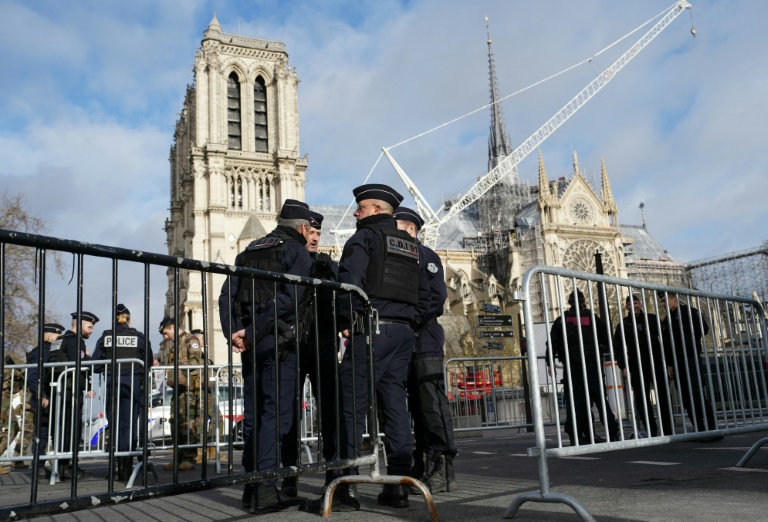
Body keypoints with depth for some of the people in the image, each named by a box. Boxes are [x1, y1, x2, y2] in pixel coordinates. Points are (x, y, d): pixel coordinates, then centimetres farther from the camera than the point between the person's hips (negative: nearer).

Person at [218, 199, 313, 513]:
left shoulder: (249, 251, 20)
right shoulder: (297, 252, 0)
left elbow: (227, 295, 9)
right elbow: (288, 298, -16)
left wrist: (233, 333, 0)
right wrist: (251, 332, -15)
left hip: (251, 343, 6)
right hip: (279, 342, -6)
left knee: (253, 413, 12)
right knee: (276, 411, -5)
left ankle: (250, 486, 16)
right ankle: (264, 487, -8)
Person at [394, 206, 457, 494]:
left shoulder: (425, 255, 1)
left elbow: (436, 296, -12)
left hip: (424, 339, -7)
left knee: (432, 403, -9)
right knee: (416, 405, 8)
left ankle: (443, 470, -6)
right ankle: (423, 466, 13)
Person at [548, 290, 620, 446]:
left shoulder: (562, 320, 5)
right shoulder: (592, 318, 4)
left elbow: (553, 343, 2)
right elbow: (607, 339, 9)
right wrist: (601, 351, 27)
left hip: (571, 365, 0)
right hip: (592, 363, 0)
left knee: (575, 400, 2)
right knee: (599, 398, 4)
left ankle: (575, 435, 1)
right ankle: (613, 432, 3)